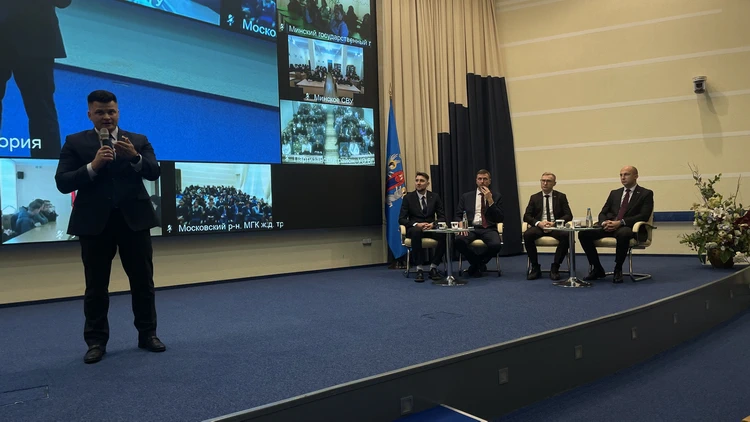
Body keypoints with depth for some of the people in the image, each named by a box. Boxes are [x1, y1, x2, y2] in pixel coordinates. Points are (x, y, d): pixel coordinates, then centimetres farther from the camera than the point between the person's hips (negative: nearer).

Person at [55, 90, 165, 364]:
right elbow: (62, 183, -4)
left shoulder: (139, 141, 8)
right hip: (94, 222, -1)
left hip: (134, 219, 1)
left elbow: (154, 173, -3)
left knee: (143, 281, 6)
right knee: (96, 286, 5)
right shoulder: (75, 142, 5)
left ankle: (148, 334, 18)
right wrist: (93, 166, -18)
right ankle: (96, 341, 15)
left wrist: (135, 157, -21)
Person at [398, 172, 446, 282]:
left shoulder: (435, 197, 8)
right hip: (415, 228, -2)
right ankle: (419, 269, -34)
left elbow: (442, 217, 5)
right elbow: (401, 219, -3)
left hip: (431, 228, 2)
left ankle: (433, 267, -20)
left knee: (445, 235, -32)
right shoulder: (408, 197, 2)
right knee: (416, 231, -40)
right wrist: (417, 224, -20)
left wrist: (433, 224, -17)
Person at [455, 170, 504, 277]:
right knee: (459, 240, -32)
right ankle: (477, 263, -5)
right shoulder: (466, 196, 14)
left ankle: (479, 263, -1)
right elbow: (458, 215, 12)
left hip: (489, 229, 0)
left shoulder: (496, 197, 11)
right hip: (471, 228, 1)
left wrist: (490, 200, -8)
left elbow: (500, 219, 1)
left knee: (496, 244, -34)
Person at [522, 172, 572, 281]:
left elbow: (569, 215, 3)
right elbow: (526, 216, 6)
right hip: (539, 226, 1)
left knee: (565, 235, -35)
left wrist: (555, 223, -16)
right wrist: (538, 223, -15)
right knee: (527, 234, -32)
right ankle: (535, 268, -18)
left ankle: (555, 268, -21)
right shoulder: (534, 197, 13)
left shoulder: (561, 197, 11)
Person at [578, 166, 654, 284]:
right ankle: (597, 269, -7)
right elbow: (602, 213, 18)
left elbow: (644, 216, -7)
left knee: (622, 234, -42)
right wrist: (604, 222, -8)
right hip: (609, 226, 5)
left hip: (628, 228, -5)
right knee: (583, 234, -20)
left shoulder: (646, 194, 7)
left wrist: (620, 222, -19)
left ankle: (618, 270, -21)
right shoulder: (614, 193, 22)